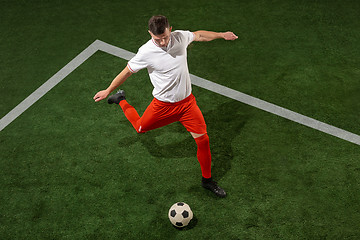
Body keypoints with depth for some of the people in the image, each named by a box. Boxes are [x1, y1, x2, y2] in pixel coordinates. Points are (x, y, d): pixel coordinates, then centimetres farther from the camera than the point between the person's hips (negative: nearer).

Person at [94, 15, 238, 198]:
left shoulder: (180, 37, -13)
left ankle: (207, 179, 23)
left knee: (203, 140, 1)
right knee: (140, 128, 17)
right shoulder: (146, 52, -22)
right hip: (163, 104, -2)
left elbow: (199, 35, 11)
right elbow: (127, 71, -7)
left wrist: (222, 35, 17)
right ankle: (121, 101, 42)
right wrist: (108, 90, 1)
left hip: (187, 101, 3)